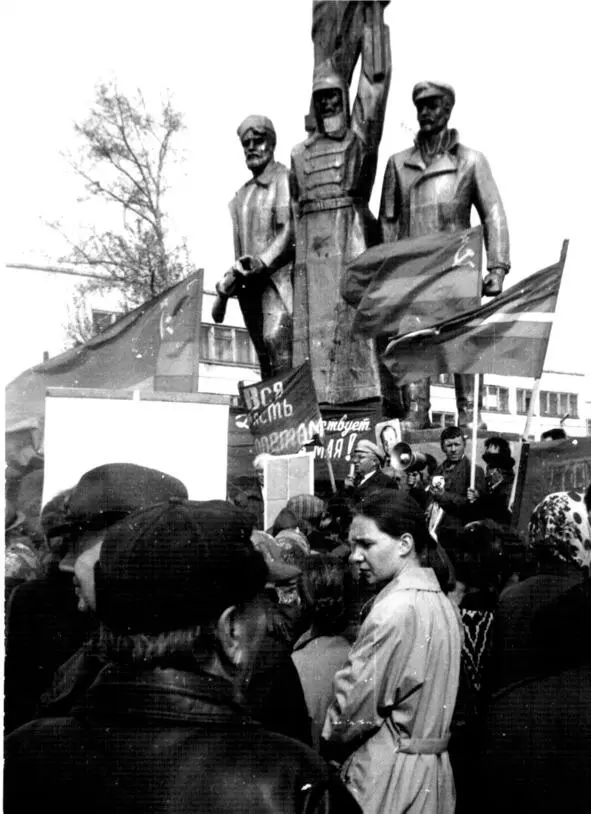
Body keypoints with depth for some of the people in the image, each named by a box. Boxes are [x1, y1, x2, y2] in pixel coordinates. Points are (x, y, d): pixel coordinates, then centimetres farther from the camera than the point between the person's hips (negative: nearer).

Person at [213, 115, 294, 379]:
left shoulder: (285, 179, 2)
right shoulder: (241, 194, 22)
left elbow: (291, 232, -11)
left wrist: (261, 263, -21)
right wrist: (225, 290, 17)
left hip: (277, 276, -6)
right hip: (247, 283, 6)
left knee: (275, 337, -26)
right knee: (264, 356, 4)